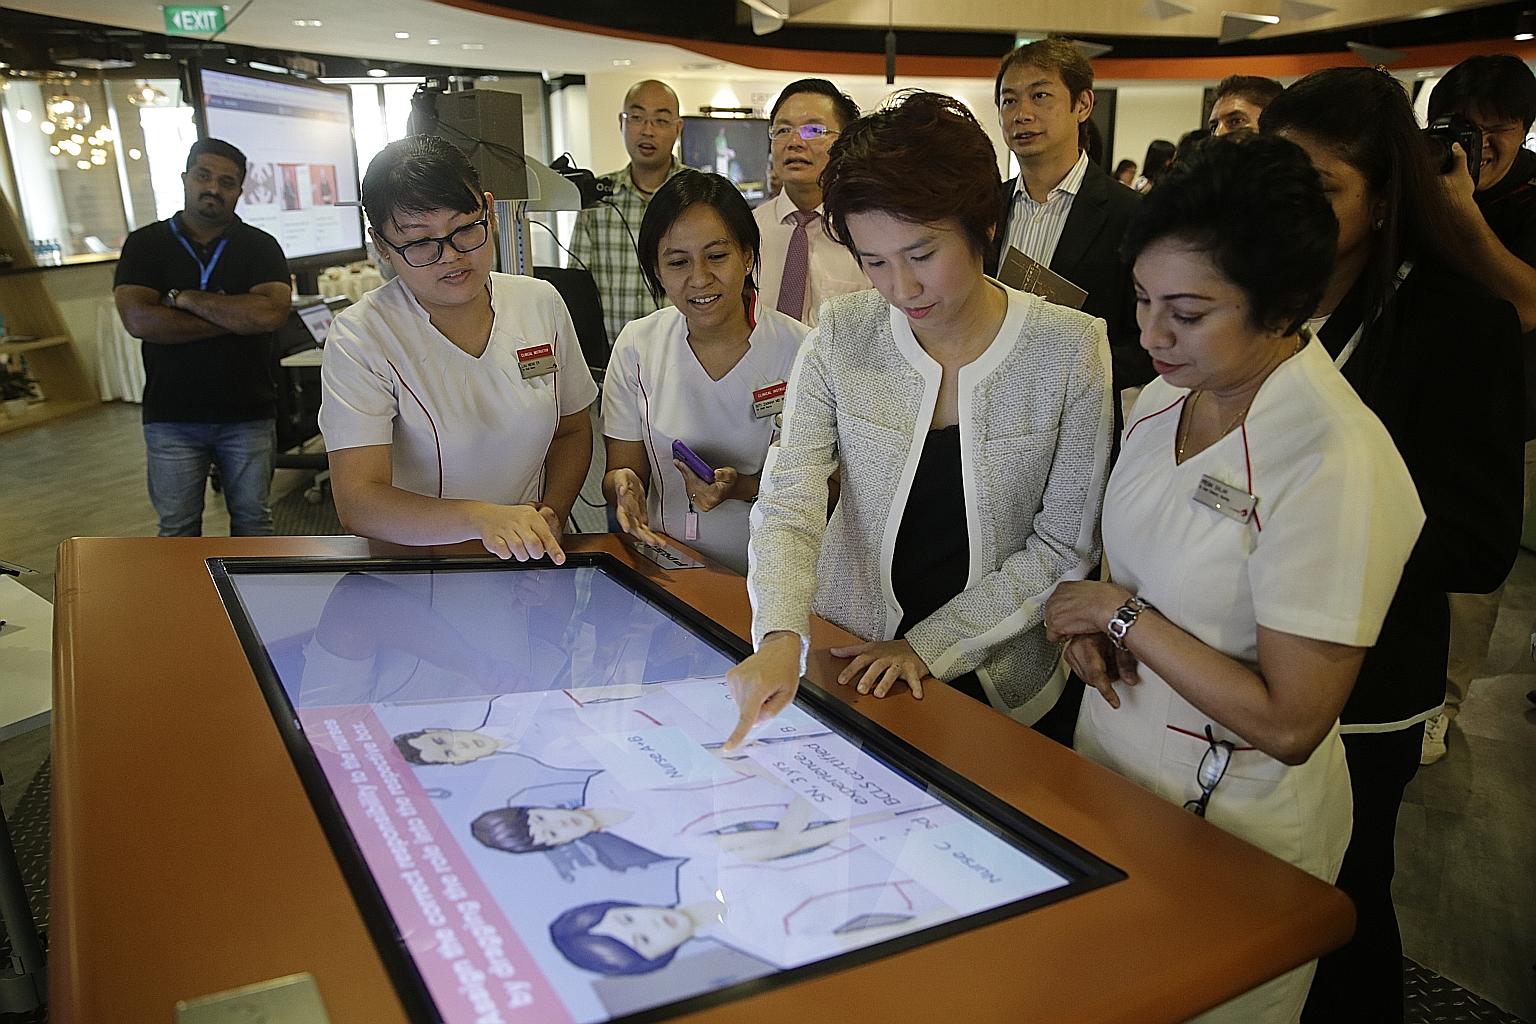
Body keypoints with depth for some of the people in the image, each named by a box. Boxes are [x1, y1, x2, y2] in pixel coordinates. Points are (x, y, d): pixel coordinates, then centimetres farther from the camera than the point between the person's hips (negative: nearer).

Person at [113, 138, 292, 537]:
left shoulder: (260, 246, 3)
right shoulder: (145, 244, 4)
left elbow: (271, 313, -16)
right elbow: (138, 320, -12)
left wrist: (184, 298, -12)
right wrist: (236, 318, -13)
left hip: (248, 414, 0)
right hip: (171, 416, 0)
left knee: (253, 518, 10)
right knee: (177, 527, 8)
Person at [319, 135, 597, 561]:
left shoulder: (542, 303, 3)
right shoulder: (359, 337, -9)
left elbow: (572, 432, 14)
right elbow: (357, 504, -17)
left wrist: (551, 514, -5)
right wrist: (483, 519, -32)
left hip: (535, 563, 6)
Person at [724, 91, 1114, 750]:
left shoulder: (1069, 349, -12)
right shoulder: (842, 335, -7)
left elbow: (1065, 547, -8)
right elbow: (787, 501, -13)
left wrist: (932, 645, -13)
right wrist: (781, 635, -30)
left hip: (993, 675, 0)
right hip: (848, 656, 1)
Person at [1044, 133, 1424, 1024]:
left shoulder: (1339, 464, -28)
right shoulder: (1165, 396, -4)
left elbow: (1290, 725, -26)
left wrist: (1128, 617, -20)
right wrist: (1094, 623, -7)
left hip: (1230, 819, -7)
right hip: (1111, 762, 7)